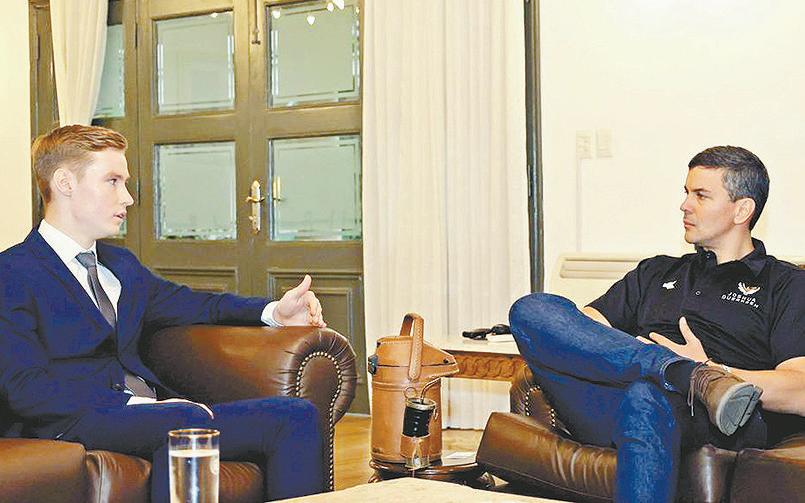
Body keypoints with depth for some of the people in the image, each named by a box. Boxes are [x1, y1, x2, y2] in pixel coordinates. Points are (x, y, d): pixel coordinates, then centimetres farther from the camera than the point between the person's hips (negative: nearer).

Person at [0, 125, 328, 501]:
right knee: (188, 421, -39)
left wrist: (274, 311, 14)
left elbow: (186, 304, 34)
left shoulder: (122, 265, 26)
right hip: (76, 425, -8)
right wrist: (137, 406, -21)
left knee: (298, 416, -13)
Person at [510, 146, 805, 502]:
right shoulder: (656, 272, 34)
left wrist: (713, 367, -9)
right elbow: (582, 324, 22)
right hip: (612, 414, 6)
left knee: (646, 397, -42)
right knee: (530, 310, -19)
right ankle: (698, 380, -27)